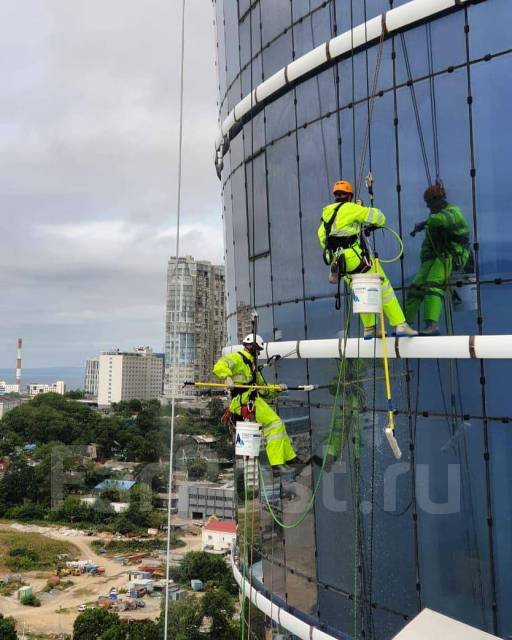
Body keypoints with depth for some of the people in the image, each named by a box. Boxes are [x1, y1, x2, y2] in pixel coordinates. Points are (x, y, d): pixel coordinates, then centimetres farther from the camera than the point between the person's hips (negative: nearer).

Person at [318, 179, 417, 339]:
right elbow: (377, 216, -3)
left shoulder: (325, 214, 16)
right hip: (355, 257, -7)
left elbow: (323, 240, 18)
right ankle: (400, 325, -3)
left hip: (338, 262, 7)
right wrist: (375, 225, 20)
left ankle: (369, 329, 23)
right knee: (384, 288, 0)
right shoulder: (350, 208, -4)